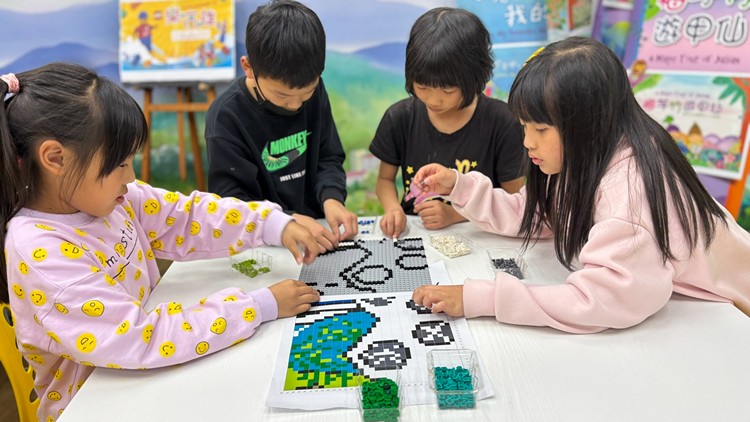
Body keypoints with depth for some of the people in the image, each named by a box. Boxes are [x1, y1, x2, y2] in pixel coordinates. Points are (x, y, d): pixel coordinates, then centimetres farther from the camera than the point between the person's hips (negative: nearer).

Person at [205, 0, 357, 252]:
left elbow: (329, 157, 5)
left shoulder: (314, 90, -1)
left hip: (318, 227, 4)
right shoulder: (226, 117, -14)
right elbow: (229, 201, -14)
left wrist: (331, 198, -14)